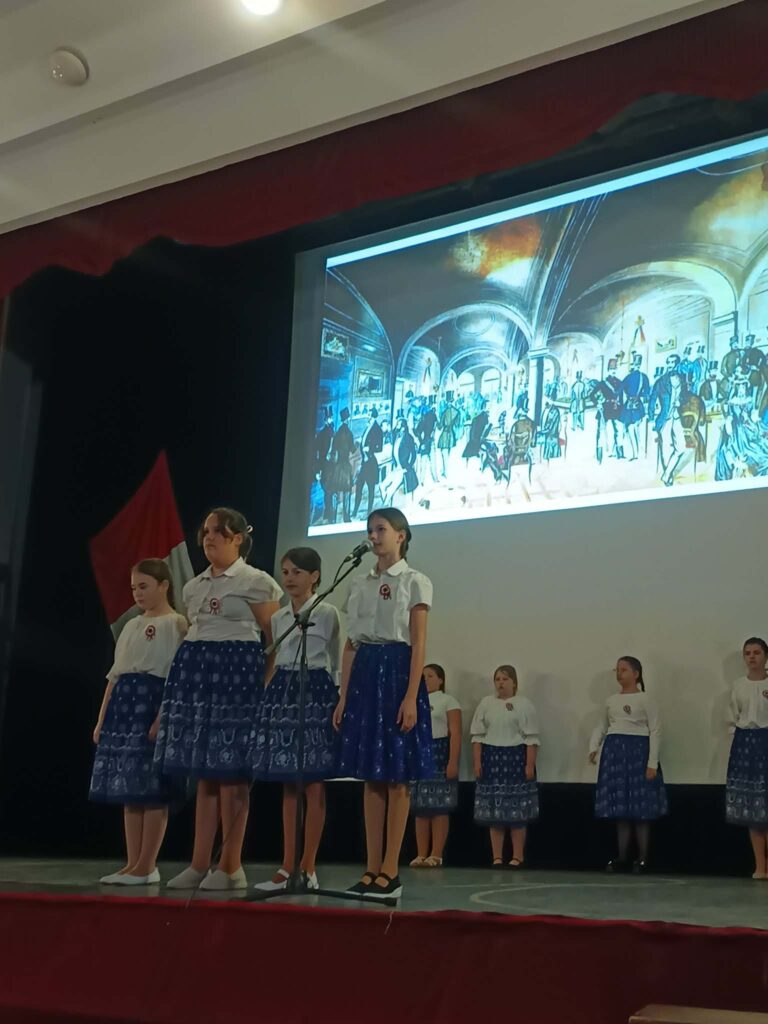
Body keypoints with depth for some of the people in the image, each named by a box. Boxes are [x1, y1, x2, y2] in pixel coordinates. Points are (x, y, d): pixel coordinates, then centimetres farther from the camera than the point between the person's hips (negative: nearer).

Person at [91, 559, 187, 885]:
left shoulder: (176, 624, -3)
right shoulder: (131, 625, 20)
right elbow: (115, 675, 20)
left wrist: (162, 717, -20)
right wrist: (102, 718, 14)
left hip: (153, 702, -8)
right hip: (123, 704, 8)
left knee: (152, 790, -6)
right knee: (129, 790, 7)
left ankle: (147, 866, -2)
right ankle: (133, 864, 12)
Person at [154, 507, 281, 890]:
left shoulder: (255, 582, -2)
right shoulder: (193, 587, 17)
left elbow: (276, 641, -4)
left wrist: (264, 688, -12)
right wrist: (184, 680, 13)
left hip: (237, 672, -6)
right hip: (196, 672, 7)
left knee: (230, 772, -5)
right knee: (203, 772, 7)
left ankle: (230, 867, 3)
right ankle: (199, 864, 12)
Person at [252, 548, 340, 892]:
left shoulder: (326, 613, -1)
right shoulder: (278, 617, 13)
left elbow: (335, 662, 1)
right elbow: (276, 661, 16)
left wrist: (336, 698, -5)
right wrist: (271, 694, 9)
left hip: (315, 691, -5)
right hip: (282, 692, 5)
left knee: (314, 785, -3)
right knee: (288, 785, 7)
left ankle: (308, 866, 2)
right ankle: (287, 866, 10)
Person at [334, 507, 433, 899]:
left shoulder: (414, 582, -1)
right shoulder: (359, 584, 15)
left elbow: (418, 644, -7)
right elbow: (351, 645, 14)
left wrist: (411, 697, -16)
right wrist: (343, 697, 8)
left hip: (396, 671, -6)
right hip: (364, 674, 6)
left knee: (396, 776, -3)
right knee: (370, 775, 6)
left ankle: (390, 870, 2)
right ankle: (372, 868, 10)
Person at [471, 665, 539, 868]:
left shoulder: (524, 704, 0)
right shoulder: (486, 703, 9)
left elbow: (531, 738, -3)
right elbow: (478, 735, 8)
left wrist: (530, 764, -10)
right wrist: (477, 761, 1)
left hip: (515, 758, -3)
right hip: (491, 759, 3)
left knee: (518, 811, 1)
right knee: (494, 810, 5)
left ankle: (518, 856, 9)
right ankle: (497, 857, 11)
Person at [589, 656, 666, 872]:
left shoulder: (645, 699, -4)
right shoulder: (611, 700, 13)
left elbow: (655, 731, -7)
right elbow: (602, 727, 23)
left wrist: (652, 763, -14)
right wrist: (593, 747, 5)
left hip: (637, 751, -5)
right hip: (614, 751, 6)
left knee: (640, 806, -2)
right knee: (619, 805, 7)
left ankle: (642, 857, 7)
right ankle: (622, 856, 14)